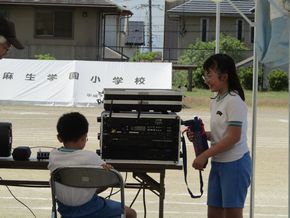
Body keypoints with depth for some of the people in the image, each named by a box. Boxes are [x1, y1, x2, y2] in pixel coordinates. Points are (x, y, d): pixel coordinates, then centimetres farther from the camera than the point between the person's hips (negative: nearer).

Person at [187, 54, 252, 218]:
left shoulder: (234, 101, -15)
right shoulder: (215, 102, 10)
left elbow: (233, 137, -20)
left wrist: (204, 156, -18)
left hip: (235, 163, -9)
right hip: (218, 163, 9)